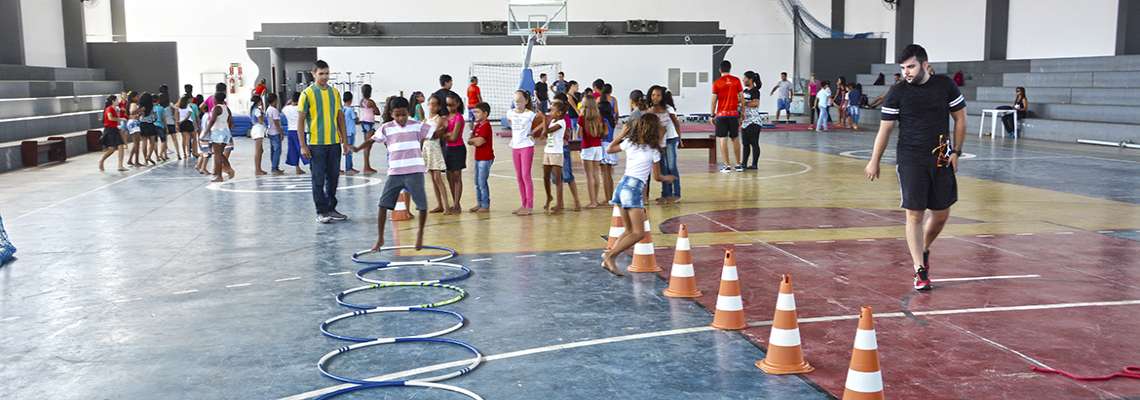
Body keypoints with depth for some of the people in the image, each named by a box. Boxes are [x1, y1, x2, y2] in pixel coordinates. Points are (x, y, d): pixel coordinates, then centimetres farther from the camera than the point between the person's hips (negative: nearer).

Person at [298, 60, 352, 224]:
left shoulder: (335, 92, 9)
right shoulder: (307, 93, -5)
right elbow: (300, 120, -5)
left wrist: (344, 141, 10)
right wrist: (303, 145, -9)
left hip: (334, 142, 5)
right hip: (316, 144, -4)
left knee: (333, 177, 10)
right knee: (319, 179, 1)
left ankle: (331, 209, 22)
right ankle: (321, 212, 8)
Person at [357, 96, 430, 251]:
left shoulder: (417, 126, 2)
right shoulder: (387, 128, 3)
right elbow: (373, 140, 6)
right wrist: (357, 148, -4)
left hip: (415, 172, -1)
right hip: (394, 173, 1)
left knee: (422, 205, -5)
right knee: (383, 204, -3)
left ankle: (420, 233, 22)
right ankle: (380, 238, 10)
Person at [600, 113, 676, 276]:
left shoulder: (629, 143, 9)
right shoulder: (653, 151, -1)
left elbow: (609, 149, 25)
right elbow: (657, 177, 7)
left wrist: (621, 134, 27)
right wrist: (667, 178, 28)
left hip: (622, 185, 7)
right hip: (634, 188, -7)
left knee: (629, 231, 16)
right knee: (638, 233, -5)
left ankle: (608, 259, 8)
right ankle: (610, 256, -14)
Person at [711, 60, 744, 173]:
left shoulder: (717, 83, -3)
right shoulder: (736, 80, 2)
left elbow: (714, 100, -3)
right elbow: (741, 98, 1)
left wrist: (712, 115, 4)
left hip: (721, 114, -3)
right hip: (734, 114, 3)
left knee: (722, 139, -1)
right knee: (735, 139, 13)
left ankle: (727, 165, -4)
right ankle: (738, 164, 18)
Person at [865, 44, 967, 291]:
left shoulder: (945, 85, 1)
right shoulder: (897, 92, -3)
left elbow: (960, 118, 8)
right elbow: (885, 128, 1)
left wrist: (956, 152, 1)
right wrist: (874, 161, 1)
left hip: (941, 159, 2)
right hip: (910, 160, -2)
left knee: (941, 213, 9)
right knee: (915, 214, -7)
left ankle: (924, 250, 36)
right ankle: (920, 270, -1)